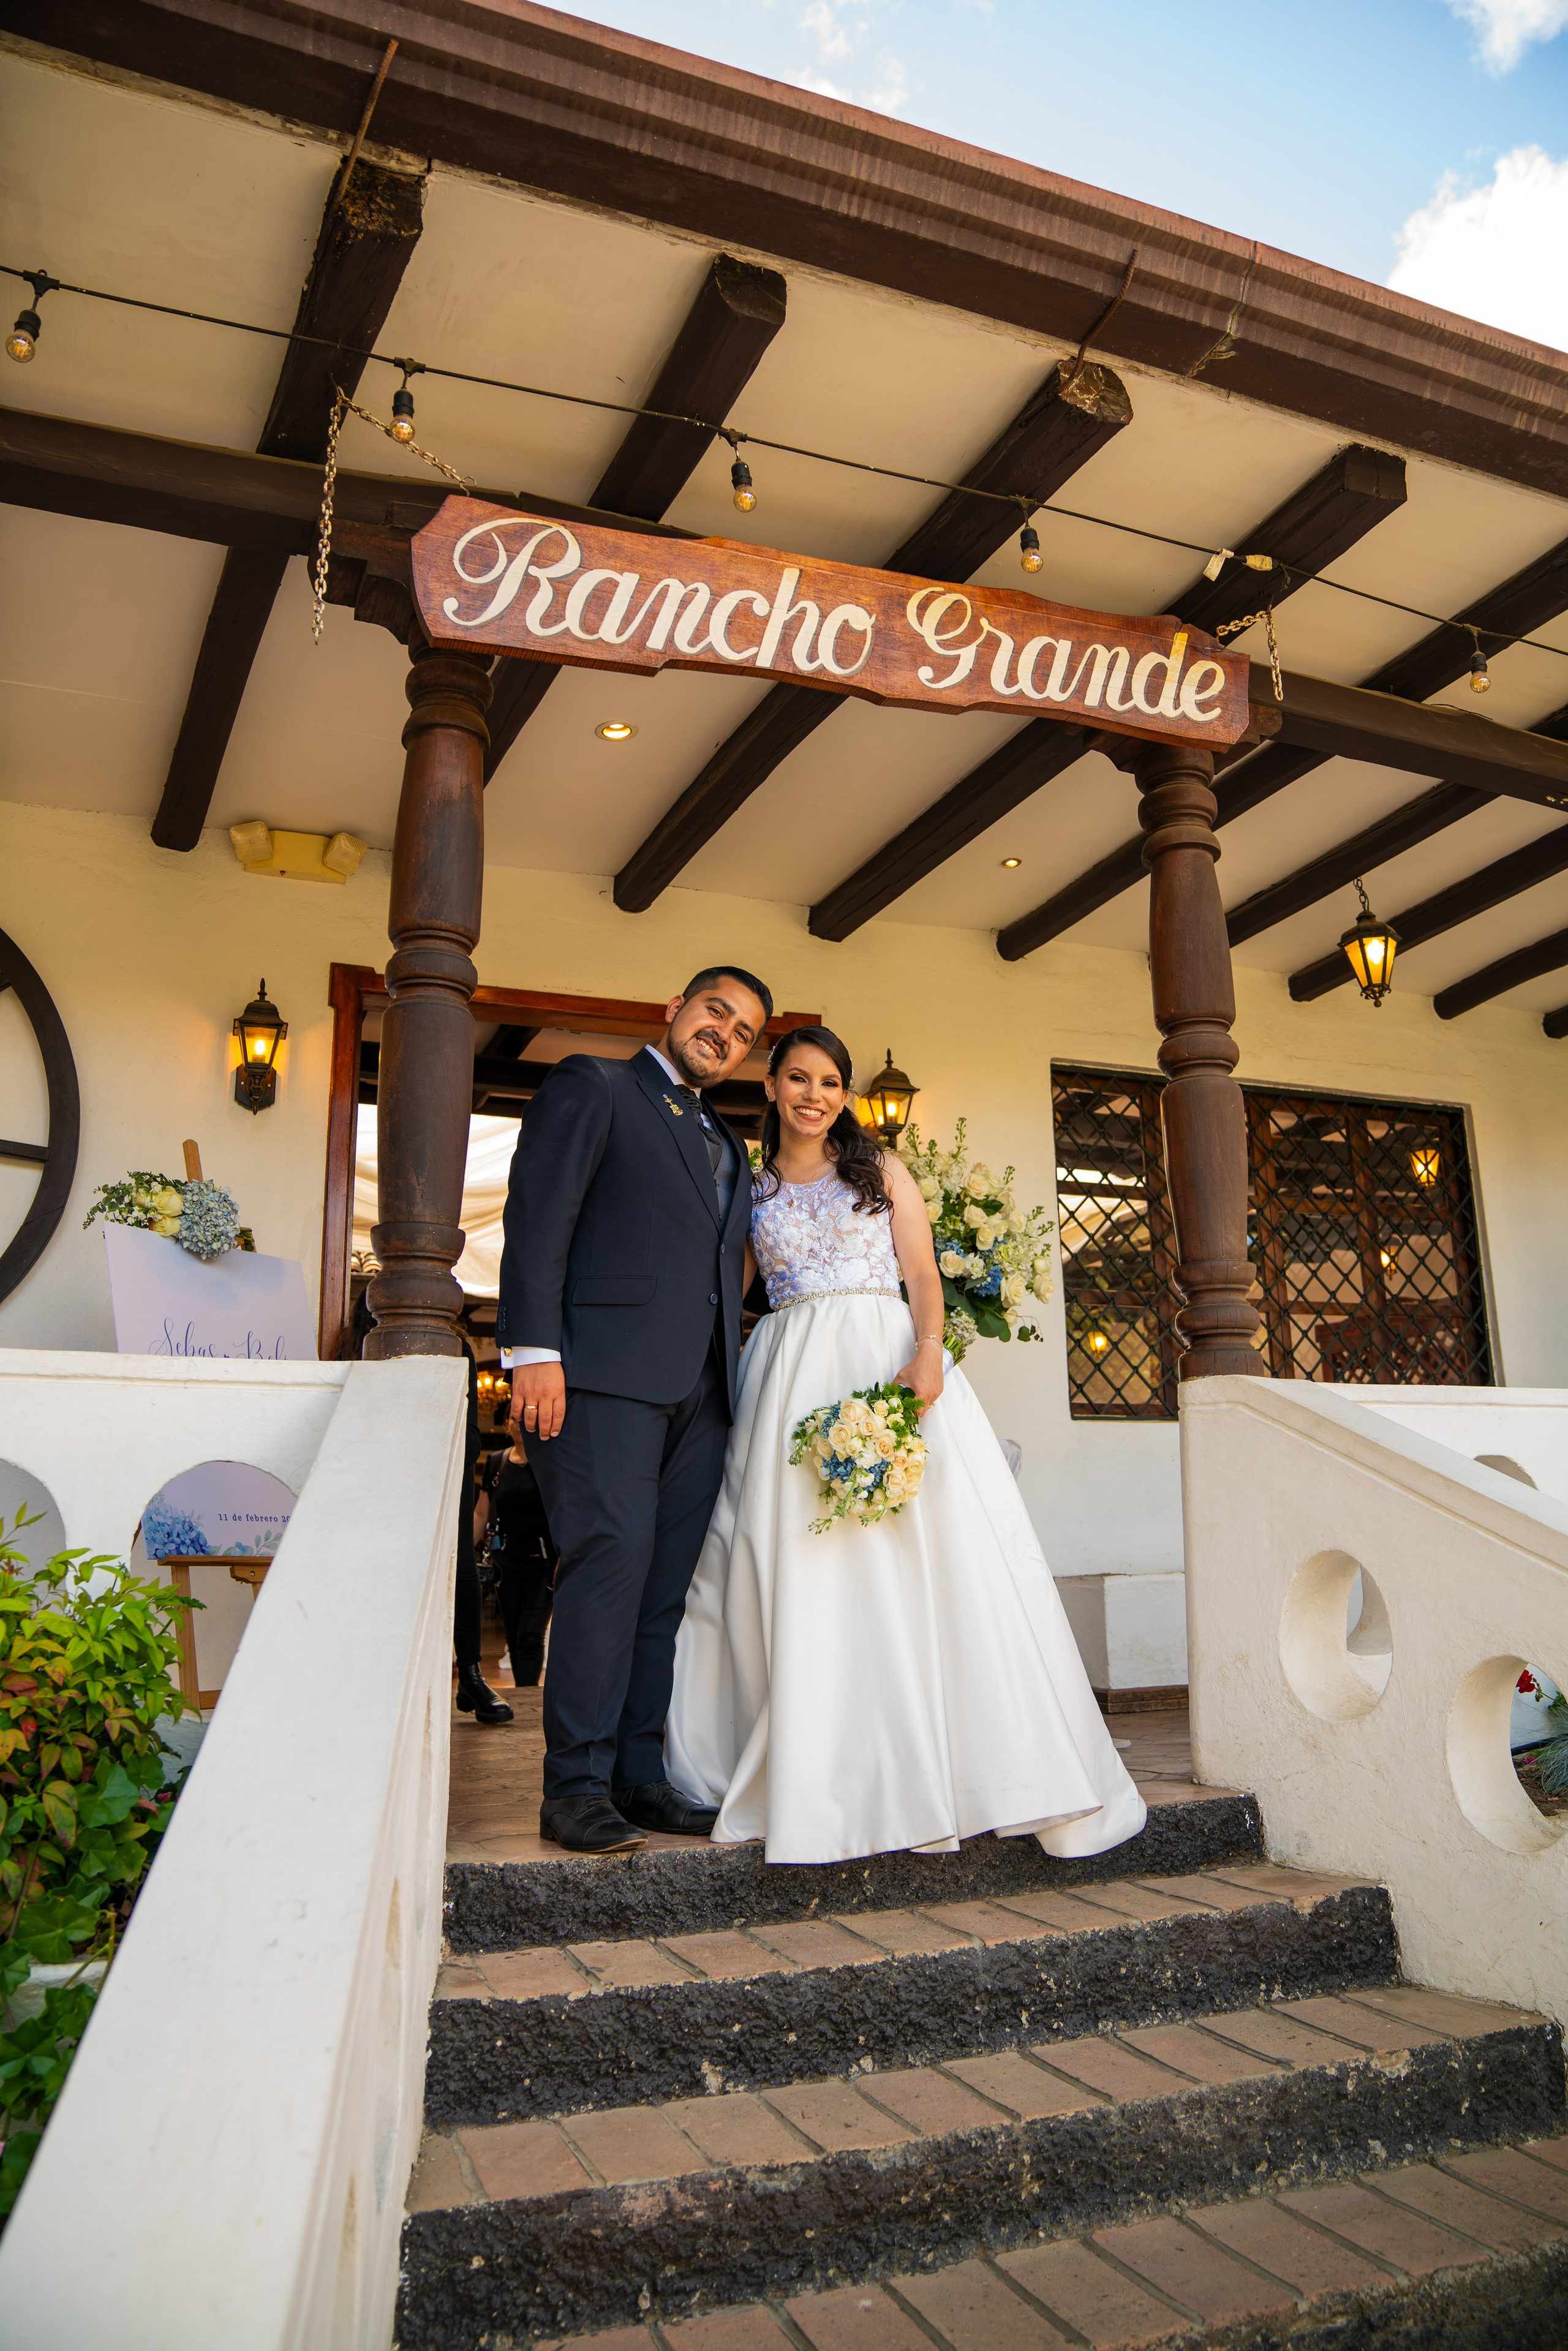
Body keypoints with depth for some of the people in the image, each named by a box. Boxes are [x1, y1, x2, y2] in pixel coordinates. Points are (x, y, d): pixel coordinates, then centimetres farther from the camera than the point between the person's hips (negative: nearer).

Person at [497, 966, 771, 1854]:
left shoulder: (726, 1142, 28)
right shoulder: (593, 1085, 7)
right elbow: (537, 1214, -5)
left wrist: (734, 1381, 13)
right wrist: (534, 1349, -15)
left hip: (700, 1387, 7)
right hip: (606, 1371, -7)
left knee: (668, 1582, 5)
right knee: (613, 1559, -13)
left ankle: (641, 1775, 11)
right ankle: (577, 1787, -5)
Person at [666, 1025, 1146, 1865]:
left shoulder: (882, 1171, 13)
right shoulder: (751, 1191, 17)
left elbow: (922, 1273, 3)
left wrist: (927, 1352, -14)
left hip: (887, 1358, -1)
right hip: (791, 1378, 1)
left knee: (922, 1557, -9)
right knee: (799, 1570, -5)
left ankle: (930, 1769, -1)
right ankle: (823, 1778, 4)